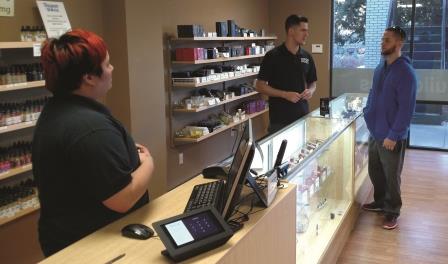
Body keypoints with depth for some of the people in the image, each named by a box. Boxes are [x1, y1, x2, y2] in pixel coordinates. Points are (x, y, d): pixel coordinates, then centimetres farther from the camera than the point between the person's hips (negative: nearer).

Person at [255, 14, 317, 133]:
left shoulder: (307, 57, 7)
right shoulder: (273, 56, -8)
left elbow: (312, 82, 18)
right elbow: (260, 86, -8)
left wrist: (310, 91, -6)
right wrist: (285, 94, -17)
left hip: (303, 116, 5)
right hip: (279, 119, -5)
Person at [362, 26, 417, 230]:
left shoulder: (405, 72, -17)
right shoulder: (380, 68, 7)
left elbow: (406, 108, -20)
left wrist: (393, 135, -21)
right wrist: (368, 113, 9)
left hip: (391, 137, -7)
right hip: (374, 132, 7)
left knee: (391, 176, 6)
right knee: (375, 171, 19)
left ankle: (392, 211, 23)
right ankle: (380, 202, 38)